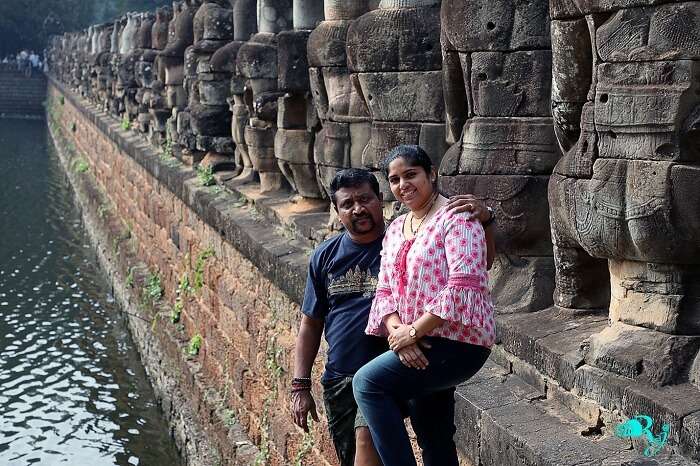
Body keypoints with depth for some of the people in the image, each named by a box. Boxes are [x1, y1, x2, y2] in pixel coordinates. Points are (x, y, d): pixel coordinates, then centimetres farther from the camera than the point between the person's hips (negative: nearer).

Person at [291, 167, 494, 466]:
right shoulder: (325, 257, 7)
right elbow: (311, 324, 11)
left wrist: (483, 219, -25)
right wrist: (300, 386, 5)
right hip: (338, 382, 5)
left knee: (367, 436, -29)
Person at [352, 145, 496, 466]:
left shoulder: (456, 218, -10)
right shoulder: (395, 229, 15)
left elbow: (463, 285, -20)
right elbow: (385, 291, 10)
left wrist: (414, 331, -18)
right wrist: (397, 330, -11)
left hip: (458, 342, -8)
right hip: (418, 348, 8)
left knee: (367, 382, -20)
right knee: (433, 439, 15)